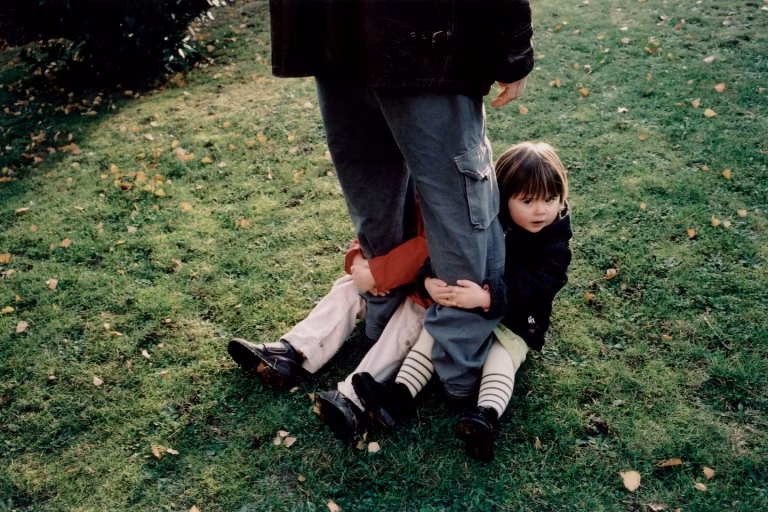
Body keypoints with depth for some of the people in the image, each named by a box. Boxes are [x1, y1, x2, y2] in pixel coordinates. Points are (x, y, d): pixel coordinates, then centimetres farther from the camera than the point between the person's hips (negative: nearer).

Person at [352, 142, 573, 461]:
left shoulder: (554, 243, -15)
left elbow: (533, 286, -28)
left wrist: (486, 297, -45)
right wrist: (431, 281, -33)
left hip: (515, 322, -3)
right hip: (465, 308, 4)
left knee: (500, 361, -26)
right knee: (432, 334, -11)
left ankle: (487, 418, -43)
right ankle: (399, 396, -19)